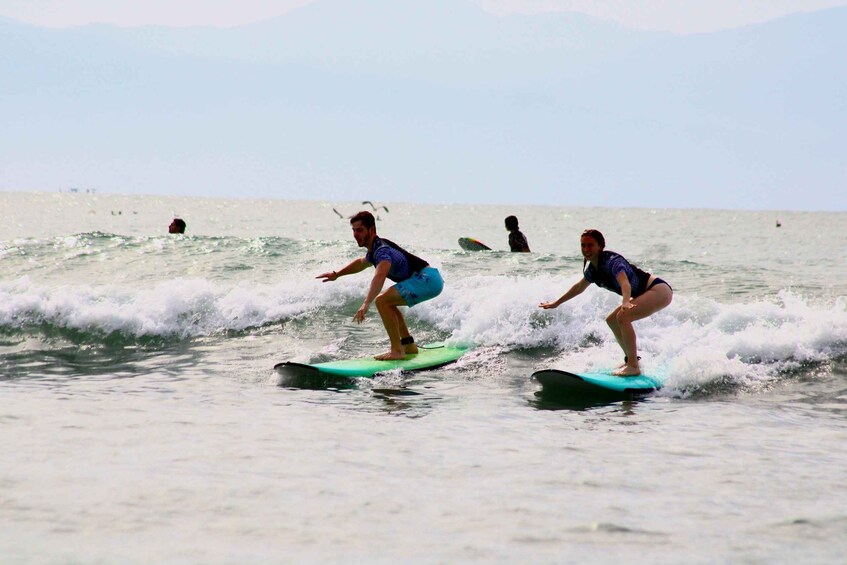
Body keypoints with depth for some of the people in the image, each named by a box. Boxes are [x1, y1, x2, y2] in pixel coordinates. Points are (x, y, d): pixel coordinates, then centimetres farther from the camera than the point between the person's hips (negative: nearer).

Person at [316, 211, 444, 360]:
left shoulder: (381, 250, -16)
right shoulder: (375, 249, 17)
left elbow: (380, 276, -35)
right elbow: (361, 263, 41)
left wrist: (366, 304, -45)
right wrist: (336, 274, 46)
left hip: (427, 279, -11)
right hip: (431, 280, 11)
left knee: (382, 301, -18)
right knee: (388, 302, 24)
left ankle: (397, 350, -17)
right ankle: (408, 345, 25)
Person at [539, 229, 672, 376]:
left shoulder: (612, 261, -22)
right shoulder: (592, 270, 6)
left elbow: (624, 282, -41)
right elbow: (579, 287, 26)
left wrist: (625, 302, -60)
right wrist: (556, 303, 34)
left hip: (659, 290, -10)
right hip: (646, 294, 10)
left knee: (623, 317, -25)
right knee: (612, 320, 14)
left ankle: (633, 367, -22)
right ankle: (631, 360, 22)